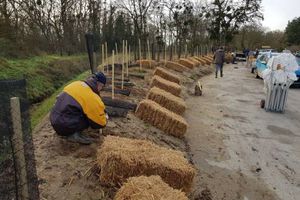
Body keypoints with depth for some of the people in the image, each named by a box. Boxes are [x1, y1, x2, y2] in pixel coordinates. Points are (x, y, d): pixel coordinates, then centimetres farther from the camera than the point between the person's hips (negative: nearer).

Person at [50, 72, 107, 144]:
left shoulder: (76, 84, 5)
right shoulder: (92, 98, -17)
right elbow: (100, 123, -8)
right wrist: (104, 117, 16)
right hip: (64, 126, -8)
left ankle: (71, 132, 12)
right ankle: (74, 134, -6)